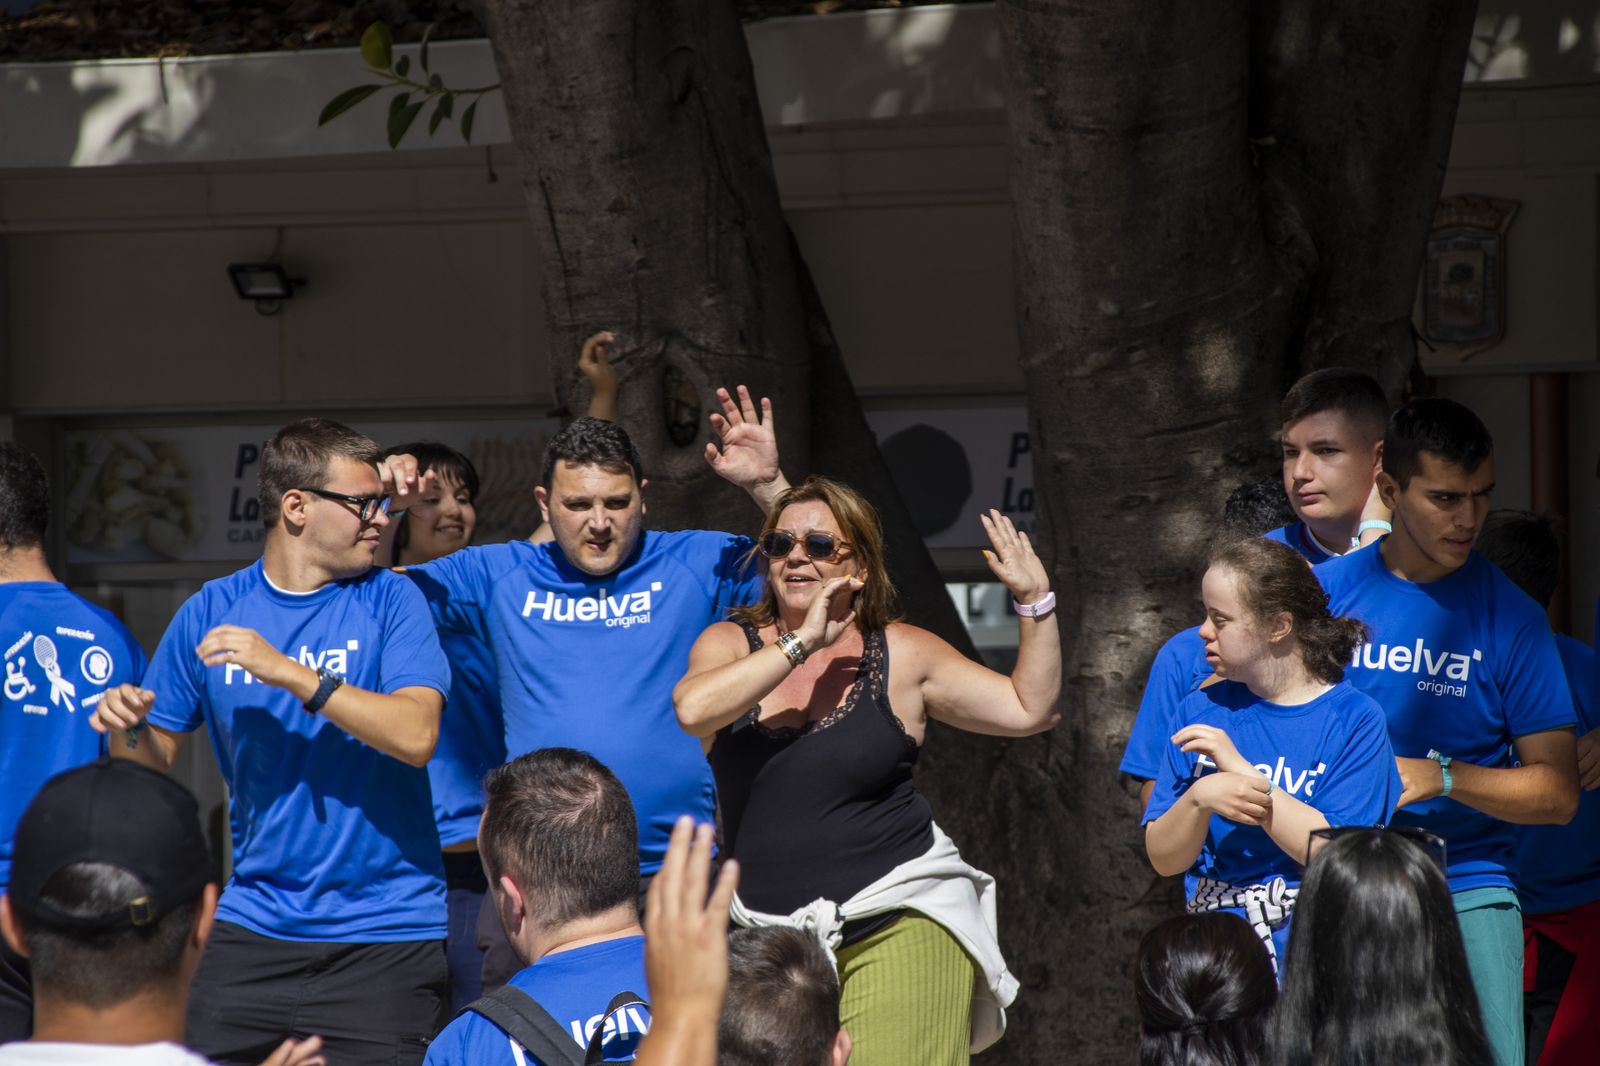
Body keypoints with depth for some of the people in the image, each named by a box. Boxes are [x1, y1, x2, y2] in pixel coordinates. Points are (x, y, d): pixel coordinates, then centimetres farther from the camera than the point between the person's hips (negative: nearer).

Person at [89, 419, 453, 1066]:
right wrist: (129, 731, -11)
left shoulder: (390, 601, 0)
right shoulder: (211, 612, 6)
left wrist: (291, 673, -20)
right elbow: (154, 763, 12)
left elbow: (416, 736, -15)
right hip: (252, 929, 2)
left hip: (384, 932, -2)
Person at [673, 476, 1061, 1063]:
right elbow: (694, 708, -15)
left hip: (899, 925, -1)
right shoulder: (731, 644, 8)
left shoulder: (901, 653, 7)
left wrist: (1035, 601, -2)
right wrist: (803, 642, -15)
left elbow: (1030, 709, 7)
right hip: (771, 939, 2)